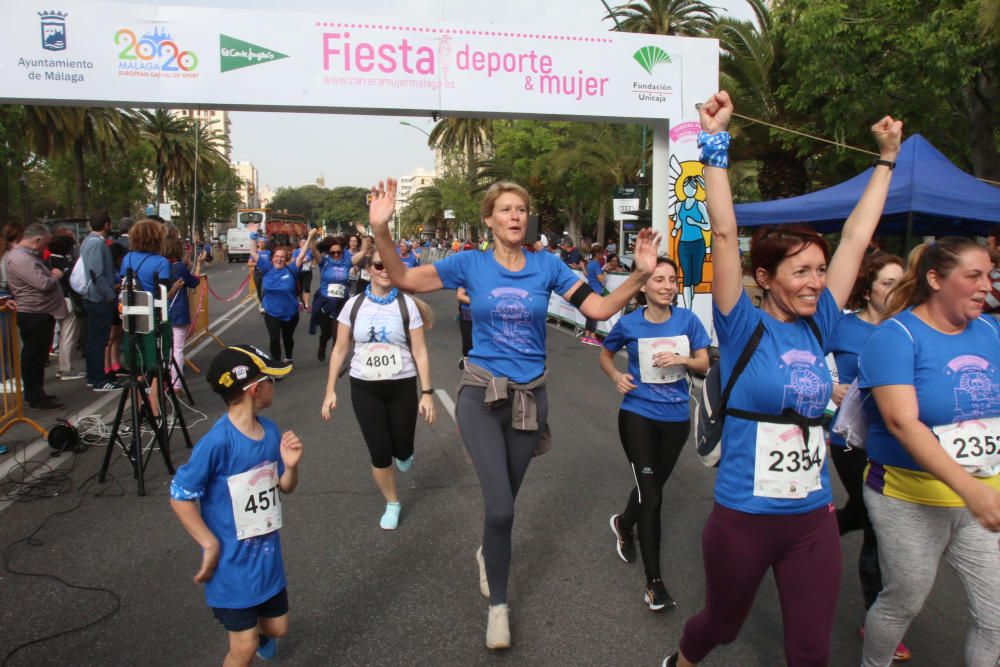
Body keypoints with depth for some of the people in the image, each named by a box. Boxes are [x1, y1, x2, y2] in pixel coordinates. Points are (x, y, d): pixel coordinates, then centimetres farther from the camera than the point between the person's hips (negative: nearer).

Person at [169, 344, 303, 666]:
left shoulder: (270, 430, -4)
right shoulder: (218, 442, -26)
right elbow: (180, 496, -19)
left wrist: (291, 466, -15)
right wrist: (211, 545, -17)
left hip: (268, 554, 7)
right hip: (233, 562, -6)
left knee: (277, 627, 22)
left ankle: (259, 631, 55)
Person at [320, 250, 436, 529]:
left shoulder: (407, 304, -7)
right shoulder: (354, 304, -2)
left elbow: (419, 352, -5)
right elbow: (340, 350, 4)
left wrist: (427, 392, -8)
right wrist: (330, 391, 1)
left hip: (402, 386, -1)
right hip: (364, 388, 1)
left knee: (402, 449, 7)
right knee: (379, 452, 2)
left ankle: (403, 454, 48)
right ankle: (392, 504, 28)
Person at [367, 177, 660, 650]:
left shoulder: (547, 266, -2)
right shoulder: (470, 264, -5)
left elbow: (600, 309, -6)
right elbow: (403, 279, -11)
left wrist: (640, 275, -21)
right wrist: (381, 230, -27)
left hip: (530, 396, 2)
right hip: (482, 395, -2)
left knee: (503, 505, 18)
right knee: (500, 508, -14)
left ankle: (487, 553, 53)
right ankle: (498, 605, 10)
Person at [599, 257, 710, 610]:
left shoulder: (687, 320, -6)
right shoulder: (629, 324, -8)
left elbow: (704, 363, -1)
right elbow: (605, 355, 8)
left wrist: (682, 359, -22)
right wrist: (617, 376, -12)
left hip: (676, 418, 3)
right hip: (638, 415, -3)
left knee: (652, 487, 20)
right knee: (651, 497, -9)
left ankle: (623, 524, 54)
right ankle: (654, 581, 1)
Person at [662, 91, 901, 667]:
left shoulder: (817, 328, 1)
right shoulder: (744, 328, -12)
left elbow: (857, 237, 6)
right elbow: (725, 232, -21)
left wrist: (888, 158, 12)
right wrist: (716, 142, -24)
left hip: (815, 518, 4)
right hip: (744, 518, -4)